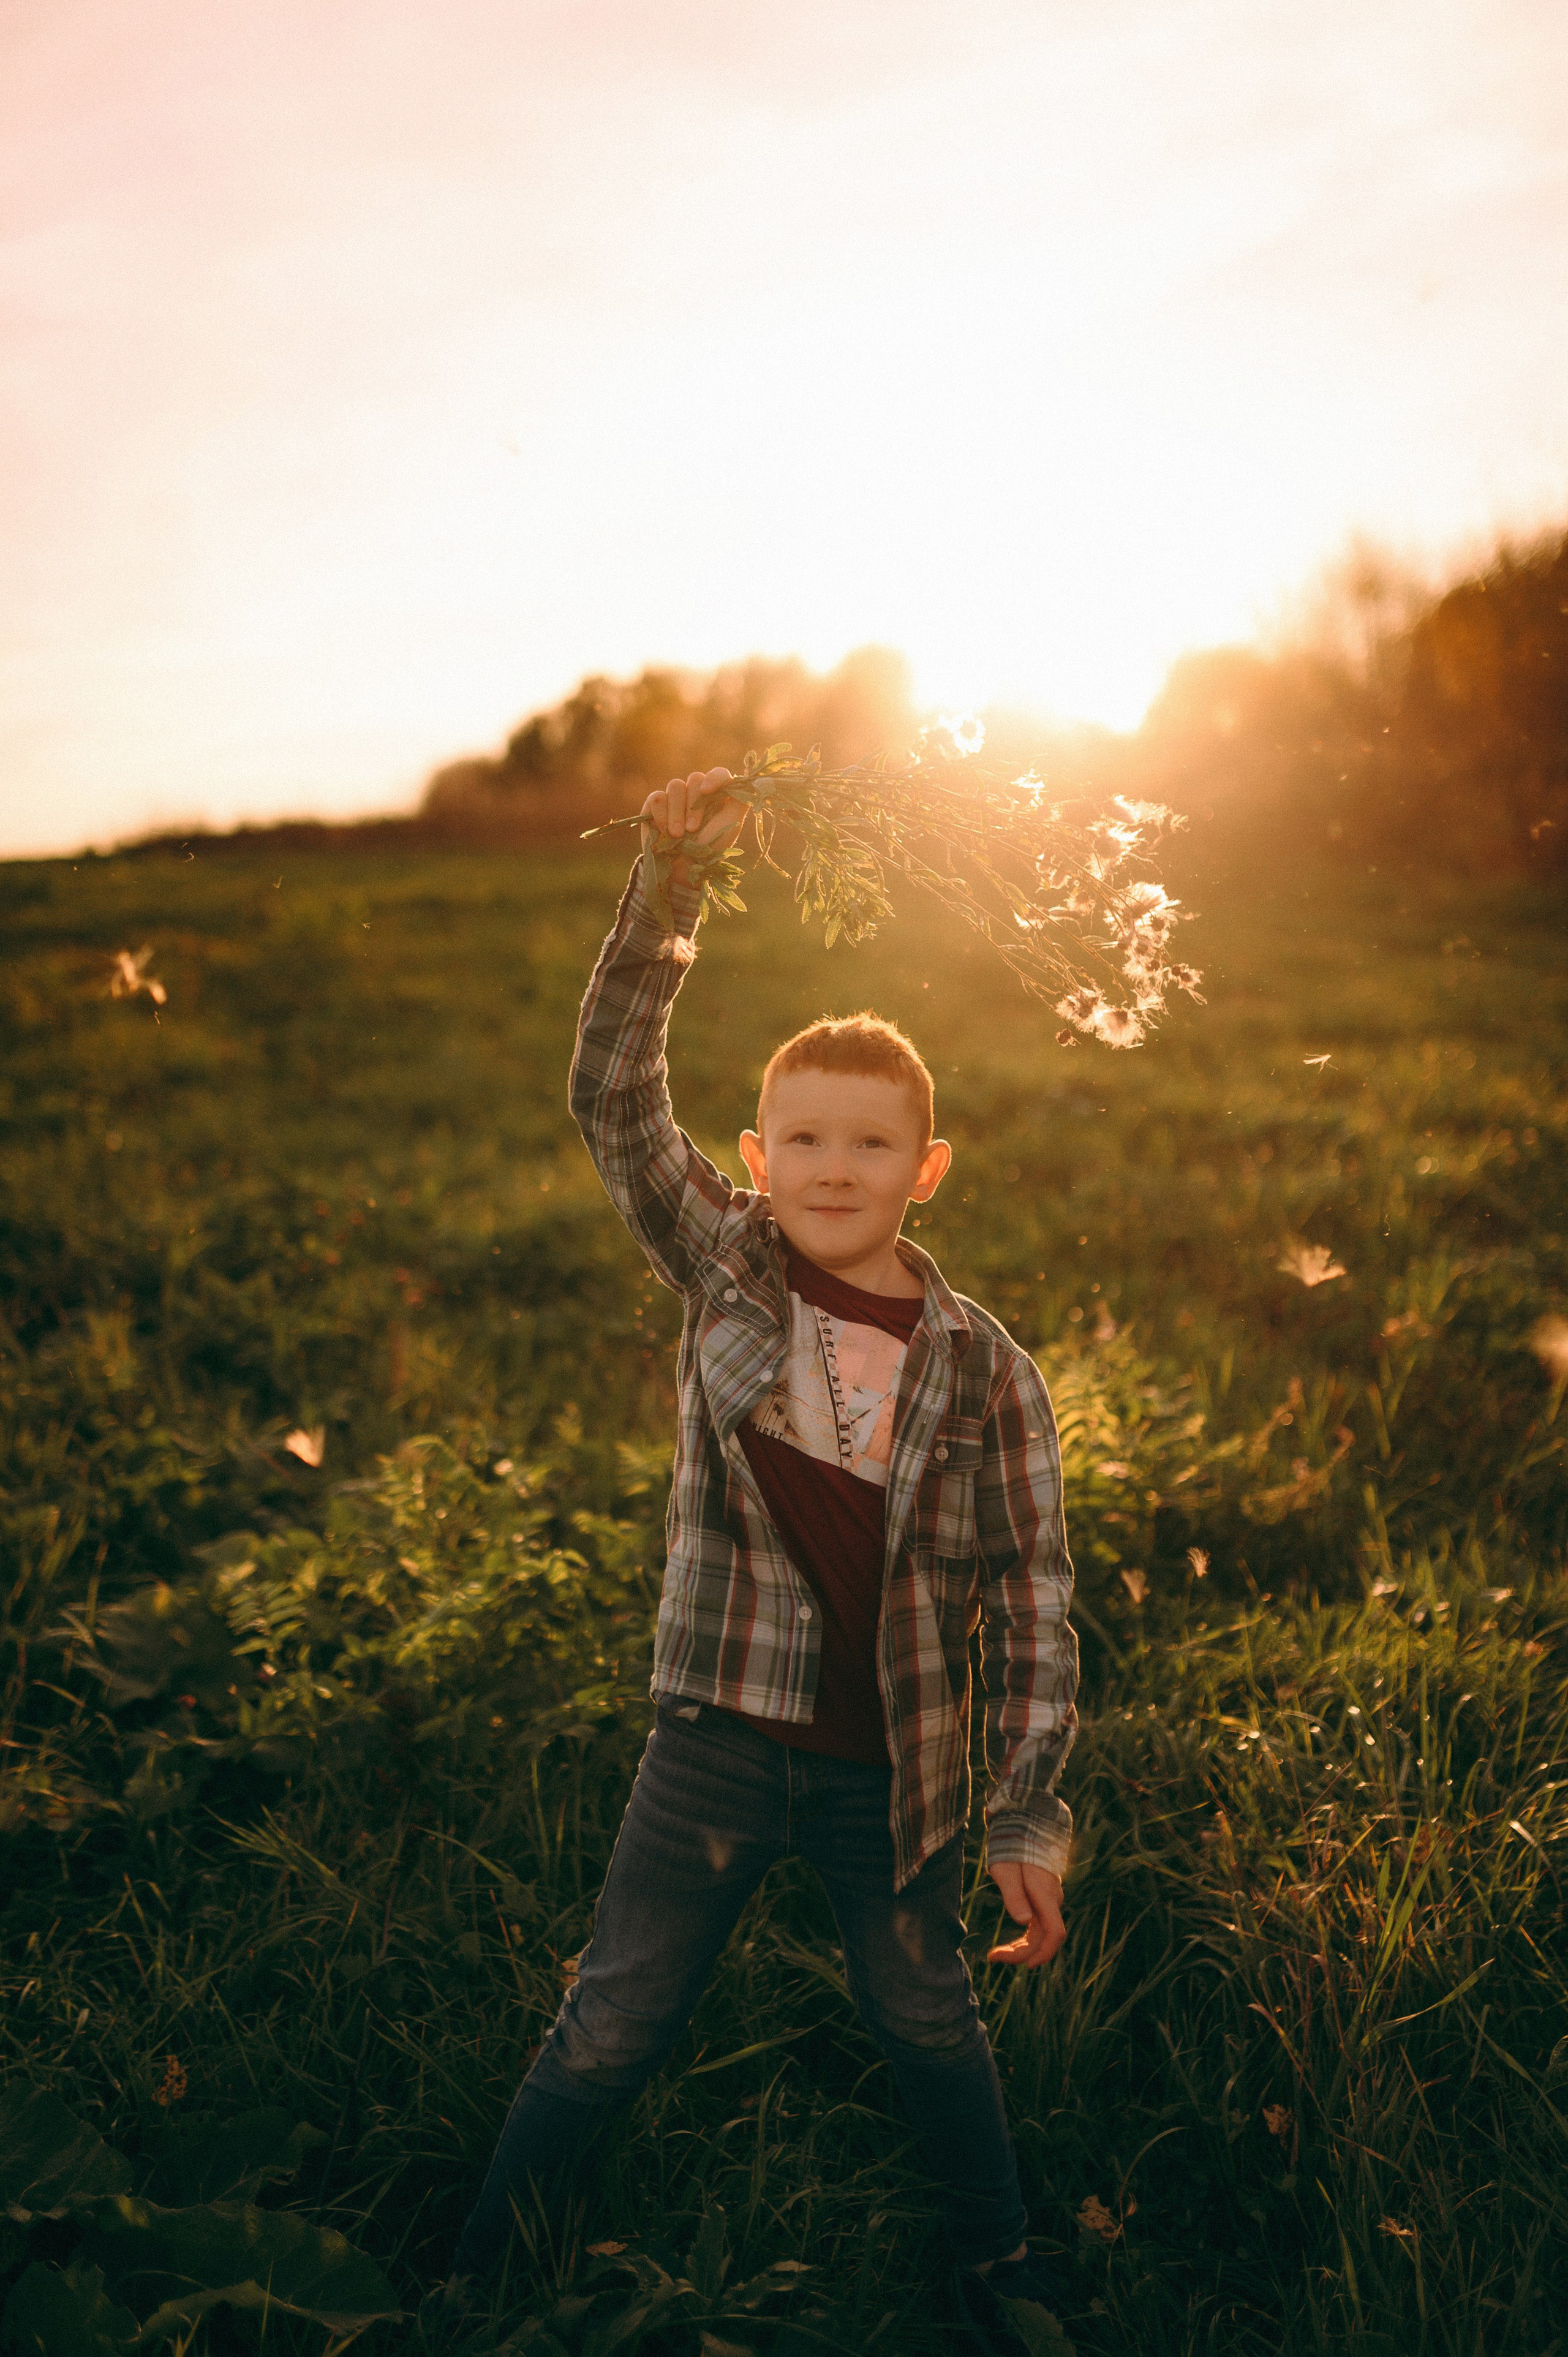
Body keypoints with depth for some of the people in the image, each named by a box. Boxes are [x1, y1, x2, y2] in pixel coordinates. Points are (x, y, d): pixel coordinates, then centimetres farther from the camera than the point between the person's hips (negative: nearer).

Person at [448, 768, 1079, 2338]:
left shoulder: (984, 1369, -10)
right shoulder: (723, 1269, -8)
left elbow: (1033, 1600, -5)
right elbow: (613, 1097, -17)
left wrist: (1029, 1813, -6)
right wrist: (668, 887, -26)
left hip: (895, 1771, 0)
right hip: (716, 1744, 0)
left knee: (927, 2025, 21)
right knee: (609, 2031, 11)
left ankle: (999, 2268, 47)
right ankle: (479, 2265, 37)